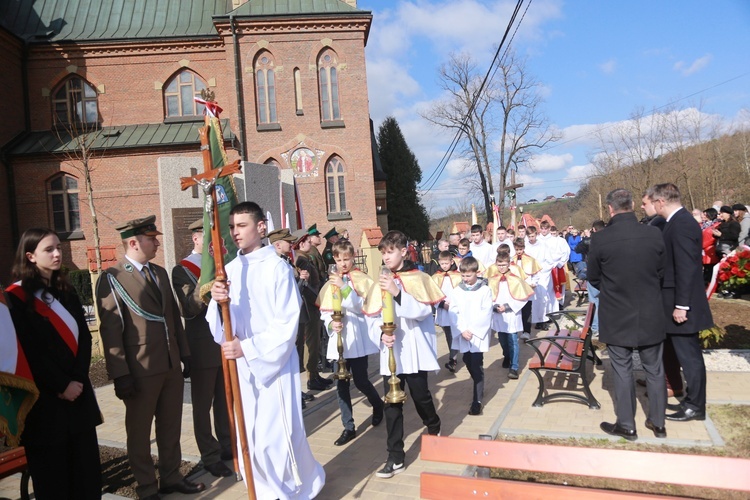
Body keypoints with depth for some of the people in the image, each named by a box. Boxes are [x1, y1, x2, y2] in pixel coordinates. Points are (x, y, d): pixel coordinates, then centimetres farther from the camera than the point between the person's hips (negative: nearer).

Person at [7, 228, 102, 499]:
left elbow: (84, 337, 7)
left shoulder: (66, 292, 12)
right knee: (52, 471, 7)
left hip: (77, 390, 5)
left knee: (86, 464, 8)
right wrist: (60, 386, -12)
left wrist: (77, 378, -6)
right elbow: (29, 351, -12)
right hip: (44, 397, -5)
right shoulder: (16, 297, -7)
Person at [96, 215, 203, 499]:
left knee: (171, 427, 17)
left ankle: (171, 477, 33)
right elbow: (111, 331, -14)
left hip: (171, 366, 6)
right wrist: (121, 374, -16)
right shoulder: (111, 279, -9)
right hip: (140, 370, -6)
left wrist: (185, 355, 11)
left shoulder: (160, 273, 12)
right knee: (140, 431, 11)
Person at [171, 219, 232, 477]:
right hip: (203, 348, -6)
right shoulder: (182, 270, -9)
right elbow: (188, 310, -22)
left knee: (225, 400, 18)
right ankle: (210, 456, 20)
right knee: (203, 405, 8)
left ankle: (227, 445, 32)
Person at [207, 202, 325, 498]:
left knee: (277, 437, -1)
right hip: (241, 367, 5)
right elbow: (220, 328, 2)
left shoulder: (277, 267, -11)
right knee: (250, 438, 10)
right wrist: (218, 302, -19)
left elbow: (287, 323, -14)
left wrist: (247, 348, -19)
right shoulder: (229, 270, 4)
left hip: (275, 364, -5)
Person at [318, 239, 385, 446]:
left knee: (360, 381, 1)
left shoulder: (362, 279, -3)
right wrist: (331, 323, -14)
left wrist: (344, 287, -26)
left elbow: (361, 306, -15)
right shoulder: (331, 282, 8)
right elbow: (324, 310, 7)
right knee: (341, 384, 5)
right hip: (338, 339, 4)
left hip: (358, 338, -4)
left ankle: (378, 405, 33)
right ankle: (349, 427, 17)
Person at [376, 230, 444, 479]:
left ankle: (434, 429, 42)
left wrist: (398, 293, -28)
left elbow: (423, 311, -17)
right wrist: (382, 333, -10)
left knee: (420, 395, 10)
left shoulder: (417, 278, -6)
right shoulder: (382, 281, 7)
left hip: (413, 350, -3)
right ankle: (395, 458, 11)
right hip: (390, 351, 4)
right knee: (392, 404, 3)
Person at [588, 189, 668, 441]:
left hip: (617, 317, -2)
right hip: (651, 314, 3)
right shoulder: (655, 234, -9)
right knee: (654, 369, 17)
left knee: (622, 371, 9)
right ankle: (658, 422, 29)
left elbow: (593, 278, -3)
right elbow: (662, 272, 4)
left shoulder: (600, 239, -16)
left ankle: (626, 425, 20)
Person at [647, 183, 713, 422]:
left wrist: (681, 305, -22)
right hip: (678, 301, 10)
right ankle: (692, 399, 29)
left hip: (682, 304, -10)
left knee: (689, 354, 1)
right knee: (687, 353, 17)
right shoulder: (679, 221, 10)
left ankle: (695, 406, 13)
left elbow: (686, 268, -23)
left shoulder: (681, 223, -19)